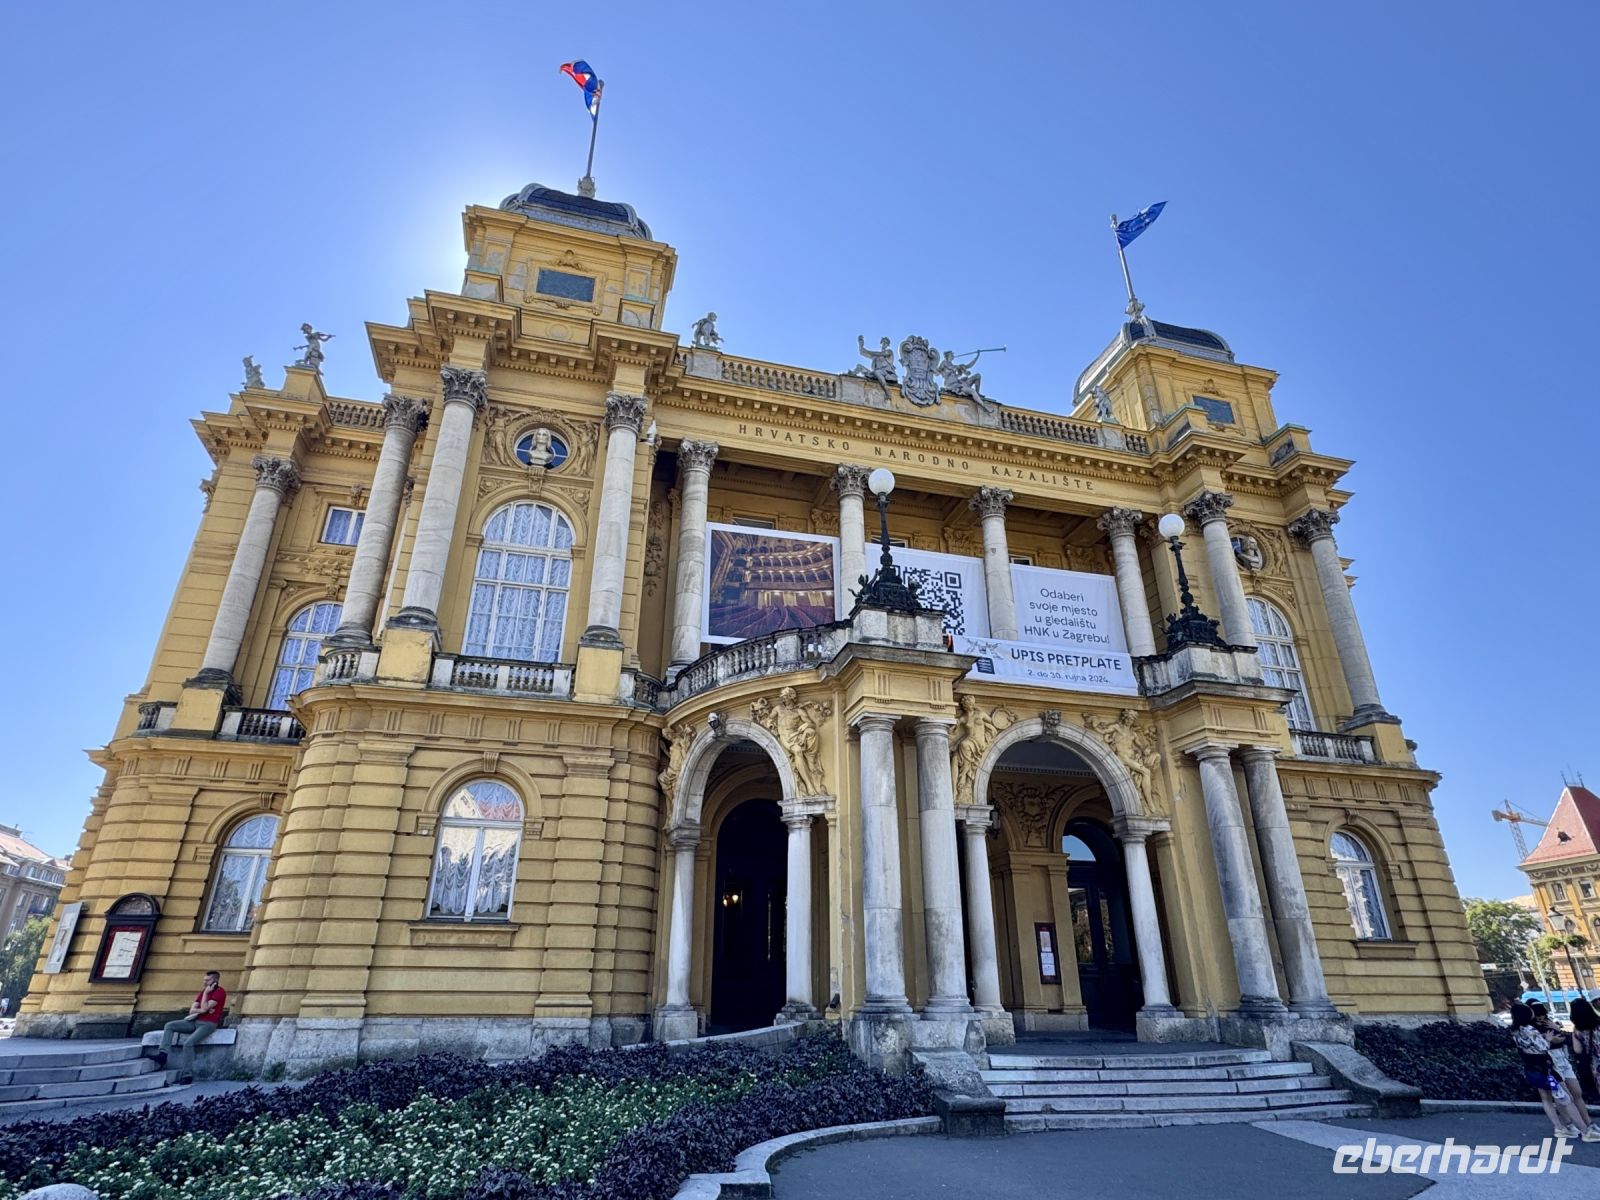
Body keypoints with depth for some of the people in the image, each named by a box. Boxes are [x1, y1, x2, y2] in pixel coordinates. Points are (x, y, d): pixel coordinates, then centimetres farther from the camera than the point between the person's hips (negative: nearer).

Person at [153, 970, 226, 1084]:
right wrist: (201, 1010, -9)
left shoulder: (219, 992, -9)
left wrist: (206, 993, -11)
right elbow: (192, 1010, 11)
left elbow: (204, 1008, -19)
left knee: (188, 1044, -27)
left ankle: (187, 1075, -22)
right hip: (195, 1022, 9)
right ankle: (163, 1054, -17)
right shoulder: (203, 992, 16)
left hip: (208, 1024, -9)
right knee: (169, 1025, -4)